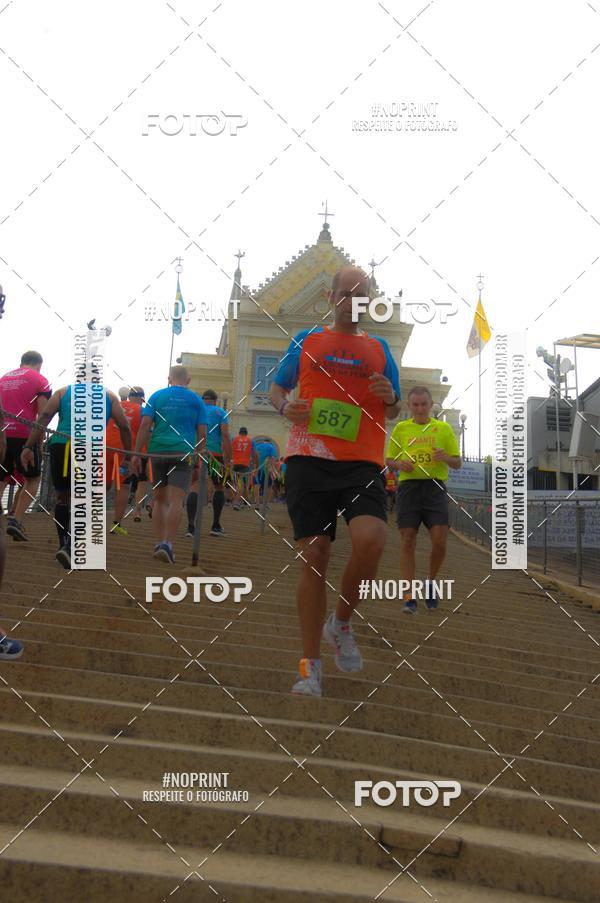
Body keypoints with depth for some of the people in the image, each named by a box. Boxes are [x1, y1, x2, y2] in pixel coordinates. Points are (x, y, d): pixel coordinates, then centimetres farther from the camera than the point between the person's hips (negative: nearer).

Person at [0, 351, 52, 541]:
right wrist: (40, 443, 2)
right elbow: (42, 415, -4)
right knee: (32, 479, 11)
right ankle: (16, 520, -4)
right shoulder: (40, 380, 3)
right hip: (24, 435, -4)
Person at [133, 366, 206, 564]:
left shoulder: (156, 396, 10)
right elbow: (202, 433, 5)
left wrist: (137, 453, -2)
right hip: (183, 453, -2)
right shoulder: (196, 400, 10)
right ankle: (168, 543, -22)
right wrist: (197, 455, 16)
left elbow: (145, 425, -1)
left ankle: (159, 543, 12)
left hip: (158, 451, 2)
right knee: (176, 501, -8)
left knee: (160, 499, 14)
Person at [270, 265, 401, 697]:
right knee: (314, 557, -4)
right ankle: (310, 666, 5)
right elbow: (277, 387, 19)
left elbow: (393, 412, 20)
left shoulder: (379, 348, 15)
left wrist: (390, 398, -4)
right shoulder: (306, 341, 13)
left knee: (371, 540, -25)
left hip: (362, 463, 0)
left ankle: (341, 623, 3)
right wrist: (285, 406, -3)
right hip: (309, 459, 0)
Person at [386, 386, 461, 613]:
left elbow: (458, 463, 11)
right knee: (408, 541, -4)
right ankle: (409, 598, -2)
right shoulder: (401, 428, 13)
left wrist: (446, 458, -12)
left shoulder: (444, 428, 11)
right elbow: (388, 460, 17)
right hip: (408, 486, 0)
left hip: (435, 487, 0)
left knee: (440, 541, -10)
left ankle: (431, 582, 17)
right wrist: (399, 464, -6)